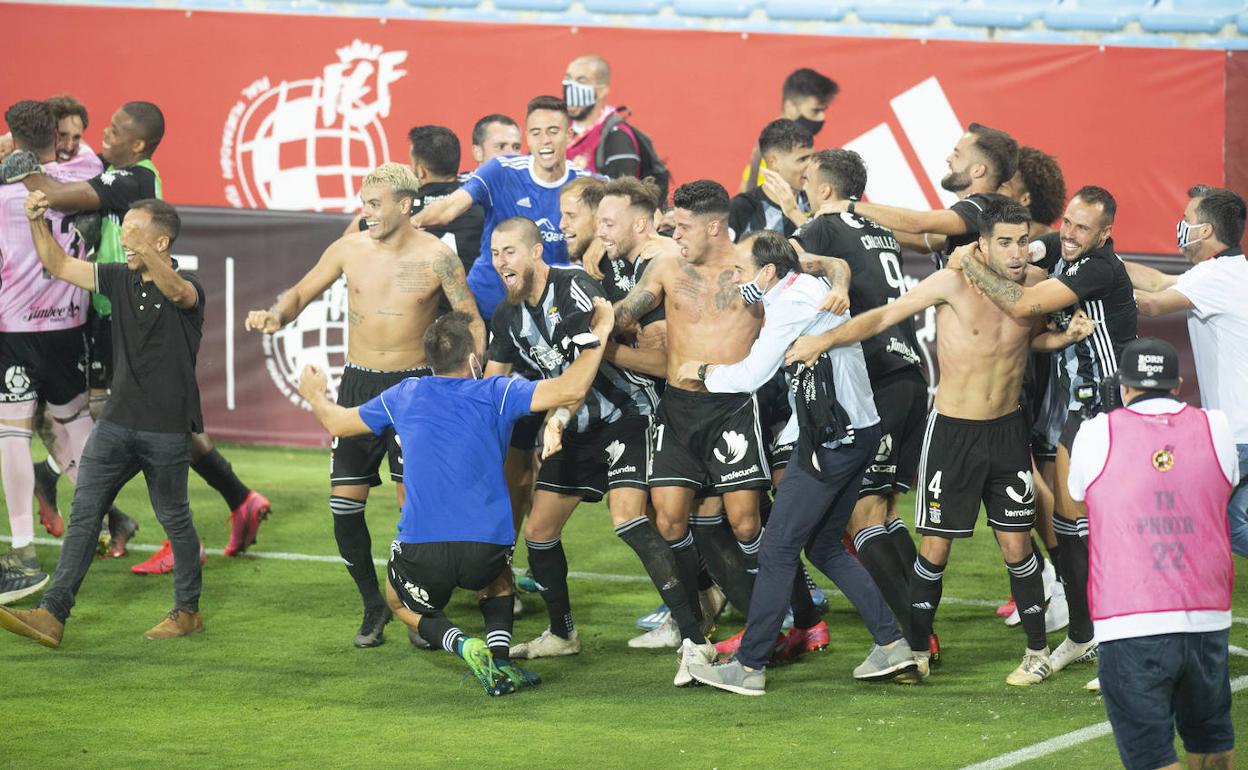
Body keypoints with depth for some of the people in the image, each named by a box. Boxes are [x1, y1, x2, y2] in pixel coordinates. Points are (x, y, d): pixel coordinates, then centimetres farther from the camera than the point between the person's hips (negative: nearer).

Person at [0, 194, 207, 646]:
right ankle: (53, 615, -8)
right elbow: (59, 266, 11)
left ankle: (187, 611, 22)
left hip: (166, 429, -6)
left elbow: (175, 291, -34)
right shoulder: (120, 281, 9)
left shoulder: (187, 289, -10)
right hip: (117, 420, 6)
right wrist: (37, 222, -6)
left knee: (174, 520, 7)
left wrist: (144, 252, -54)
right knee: (84, 513, -3)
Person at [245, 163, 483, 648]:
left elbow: (472, 322, -3)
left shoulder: (436, 257, -8)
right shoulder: (349, 250, 0)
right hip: (359, 385, 3)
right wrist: (276, 315, -10)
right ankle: (373, 605, 17)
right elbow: (301, 293, 12)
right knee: (345, 503, -1)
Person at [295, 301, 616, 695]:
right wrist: (599, 333, 5)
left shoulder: (405, 396, 8)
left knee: (402, 603, 31)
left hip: (421, 553, 0)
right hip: (485, 550, 0)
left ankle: (463, 646, -1)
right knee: (498, 575, 36)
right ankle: (499, 653, 8)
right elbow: (571, 389, -9)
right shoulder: (495, 394, 0)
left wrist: (315, 396, 45)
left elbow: (338, 423, 23)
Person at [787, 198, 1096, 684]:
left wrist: (1067, 336, -3)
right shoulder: (954, 283, -16)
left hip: (1007, 430, 3)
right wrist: (825, 340, -22)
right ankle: (918, 650, 15)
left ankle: (1037, 651, 16)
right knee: (935, 547, 2)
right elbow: (883, 316, -12)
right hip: (952, 430, -3)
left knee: (1016, 544, 4)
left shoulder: (1033, 281, -3)